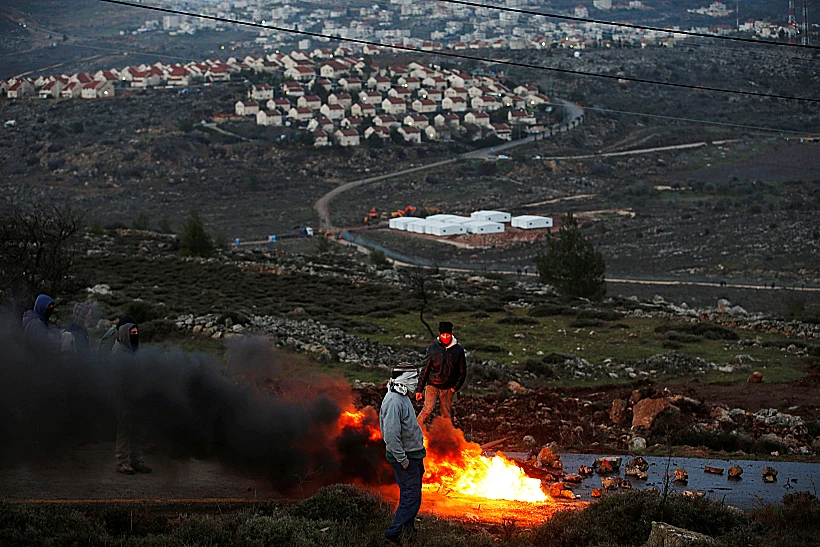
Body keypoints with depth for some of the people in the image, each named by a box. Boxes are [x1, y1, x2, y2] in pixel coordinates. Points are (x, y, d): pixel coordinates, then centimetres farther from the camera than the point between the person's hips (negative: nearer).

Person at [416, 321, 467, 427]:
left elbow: (462, 371, 9)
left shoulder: (458, 350, 2)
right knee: (428, 409, -17)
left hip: (447, 389, 2)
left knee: (447, 415, 6)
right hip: (432, 386, -2)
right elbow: (425, 370, 3)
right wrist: (419, 389, 2)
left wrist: (456, 387, -1)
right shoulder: (433, 348, -1)